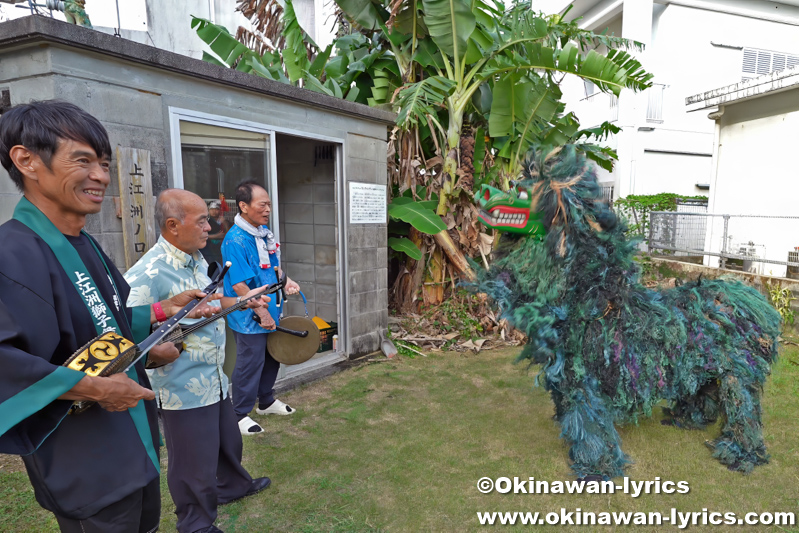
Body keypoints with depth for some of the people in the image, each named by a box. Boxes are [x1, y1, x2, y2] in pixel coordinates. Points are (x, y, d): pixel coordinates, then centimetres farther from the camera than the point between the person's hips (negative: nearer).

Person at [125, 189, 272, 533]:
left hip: (215, 380, 9)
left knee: (228, 440, 28)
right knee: (194, 463, 12)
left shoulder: (197, 260, 5)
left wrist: (243, 301, 20)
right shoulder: (147, 274, -25)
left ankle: (232, 486, 54)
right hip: (184, 389, -9)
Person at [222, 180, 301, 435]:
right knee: (250, 363, 4)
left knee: (272, 357, 21)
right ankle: (240, 414, 23)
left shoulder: (265, 231, 5)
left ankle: (266, 401, 41)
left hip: (271, 311, 9)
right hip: (250, 318, -9)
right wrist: (262, 313, -22)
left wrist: (286, 282, 2)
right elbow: (239, 285, -25)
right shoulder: (235, 240, -22)